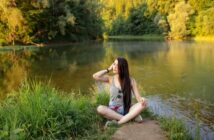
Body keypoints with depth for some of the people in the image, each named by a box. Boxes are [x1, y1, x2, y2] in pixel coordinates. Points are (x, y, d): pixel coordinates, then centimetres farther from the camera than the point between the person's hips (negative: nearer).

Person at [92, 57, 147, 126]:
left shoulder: (131, 80, -1)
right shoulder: (110, 79, 1)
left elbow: (138, 97, -3)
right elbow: (95, 76, -15)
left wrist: (142, 99, -27)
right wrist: (108, 69, -4)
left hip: (126, 110, 0)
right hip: (112, 111, 0)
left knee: (143, 104, -26)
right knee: (100, 108, -31)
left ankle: (118, 122, -31)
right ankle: (132, 116, -26)